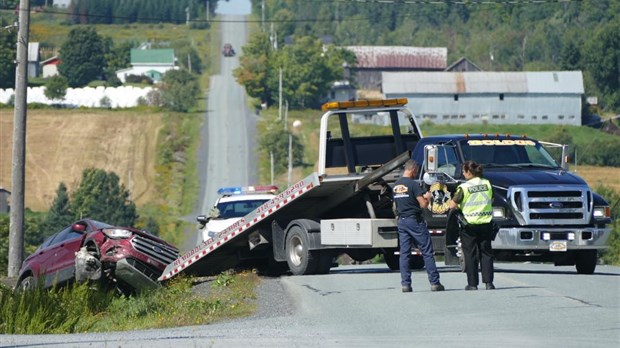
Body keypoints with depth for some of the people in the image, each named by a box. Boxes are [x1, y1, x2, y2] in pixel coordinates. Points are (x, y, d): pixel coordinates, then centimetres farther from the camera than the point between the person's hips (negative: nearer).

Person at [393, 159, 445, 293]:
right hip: (415, 221, -6)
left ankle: (405, 284, 1)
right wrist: (427, 197, 4)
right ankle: (434, 283, -2)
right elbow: (423, 205, -15)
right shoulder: (413, 184, -13)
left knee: (404, 253, 6)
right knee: (427, 252, -1)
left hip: (401, 221, 6)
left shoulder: (396, 186, 9)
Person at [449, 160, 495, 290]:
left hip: (469, 224, -3)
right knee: (486, 253, 10)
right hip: (486, 222, 3)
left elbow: (452, 205, -9)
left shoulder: (464, 187, -11)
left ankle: (472, 283, 4)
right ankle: (488, 282, 4)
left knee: (470, 254, 5)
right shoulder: (487, 184, 2)